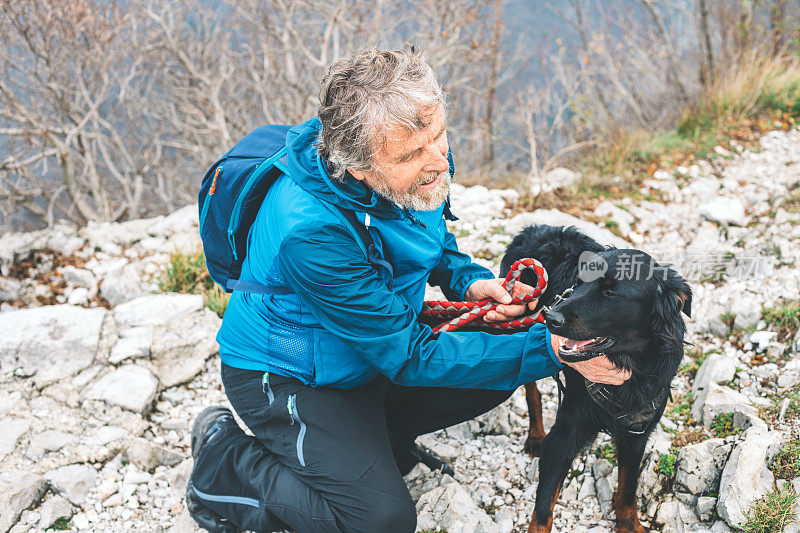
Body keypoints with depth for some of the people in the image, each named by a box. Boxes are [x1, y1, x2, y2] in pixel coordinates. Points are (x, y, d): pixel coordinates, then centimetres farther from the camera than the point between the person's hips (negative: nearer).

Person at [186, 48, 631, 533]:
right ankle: (224, 459, 3)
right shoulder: (309, 232, -38)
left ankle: (372, 434, 12)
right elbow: (411, 357, -30)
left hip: (380, 339, 8)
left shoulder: (421, 160, -15)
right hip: (288, 378, -7)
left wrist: (467, 280, -12)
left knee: (501, 365, 0)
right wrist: (551, 351, -32)